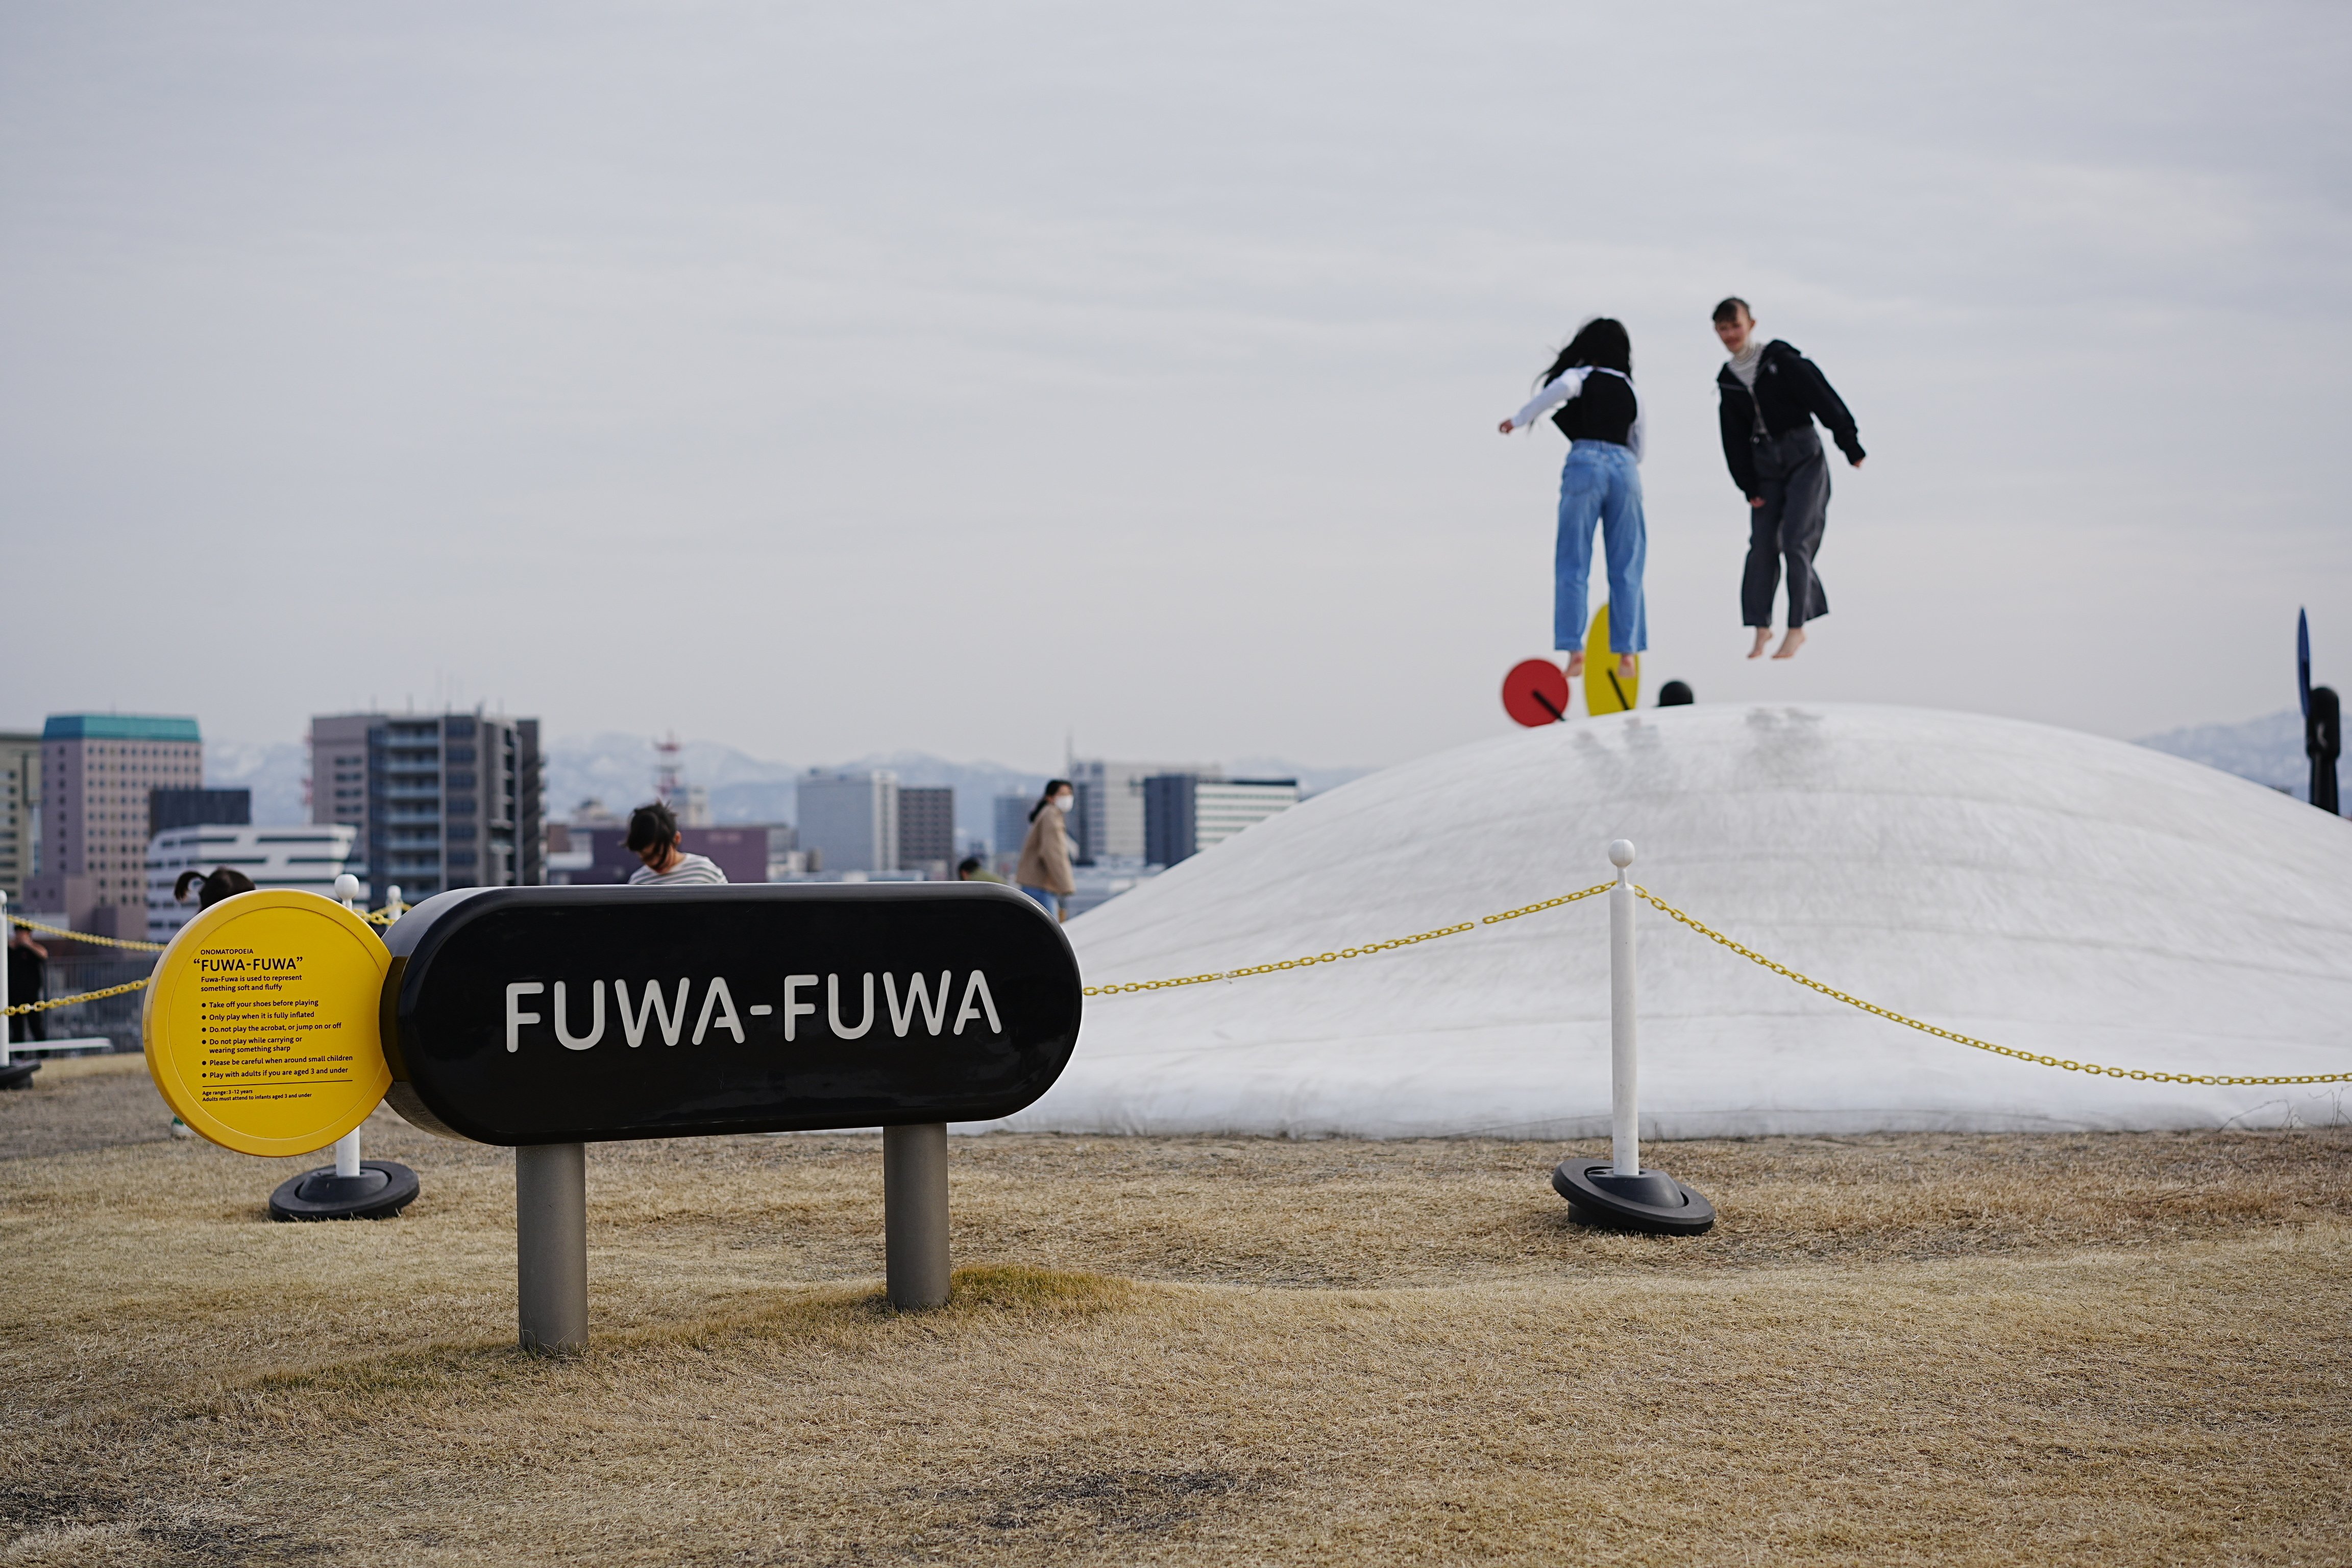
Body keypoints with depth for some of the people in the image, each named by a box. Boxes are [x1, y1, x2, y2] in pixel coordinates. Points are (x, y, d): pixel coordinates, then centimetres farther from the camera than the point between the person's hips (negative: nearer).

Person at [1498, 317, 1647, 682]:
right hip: (1625, 467, 4)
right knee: (1626, 568, 6)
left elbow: (1561, 388, -18)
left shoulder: (1582, 376, 7)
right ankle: (1627, 652, 2)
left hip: (1585, 462, -4)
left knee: (1572, 565, 0)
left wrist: (1520, 419, -9)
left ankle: (1574, 650, -8)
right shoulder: (1630, 390, 20)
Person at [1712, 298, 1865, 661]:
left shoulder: (1781, 359, -9)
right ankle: (1761, 626, 6)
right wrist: (1748, 486, 3)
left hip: (1804, 457, -5)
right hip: (1765, 464, 5)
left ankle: (1797, 627, -3)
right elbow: (1735, 439, 9)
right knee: (1761, 545, -1)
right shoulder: (1728, 381, 8)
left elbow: (1824, 399, -10)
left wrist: (1851, 446, -11)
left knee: (1795, 541, -9)